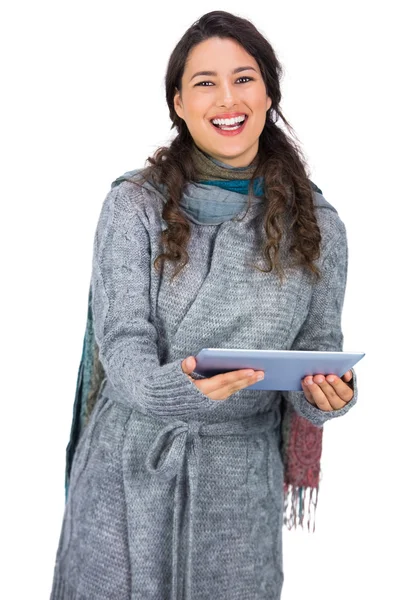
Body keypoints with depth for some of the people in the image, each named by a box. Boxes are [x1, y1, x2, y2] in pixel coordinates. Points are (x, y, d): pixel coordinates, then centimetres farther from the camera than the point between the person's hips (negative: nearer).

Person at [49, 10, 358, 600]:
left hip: (241, 484, 2)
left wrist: (326, 396, -16)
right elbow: (121, 339, -11)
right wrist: (173, 389, -32)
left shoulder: (316, 224, 0)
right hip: (130, 469, -1)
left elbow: (318, 346, 6)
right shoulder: (134, 204, -6)